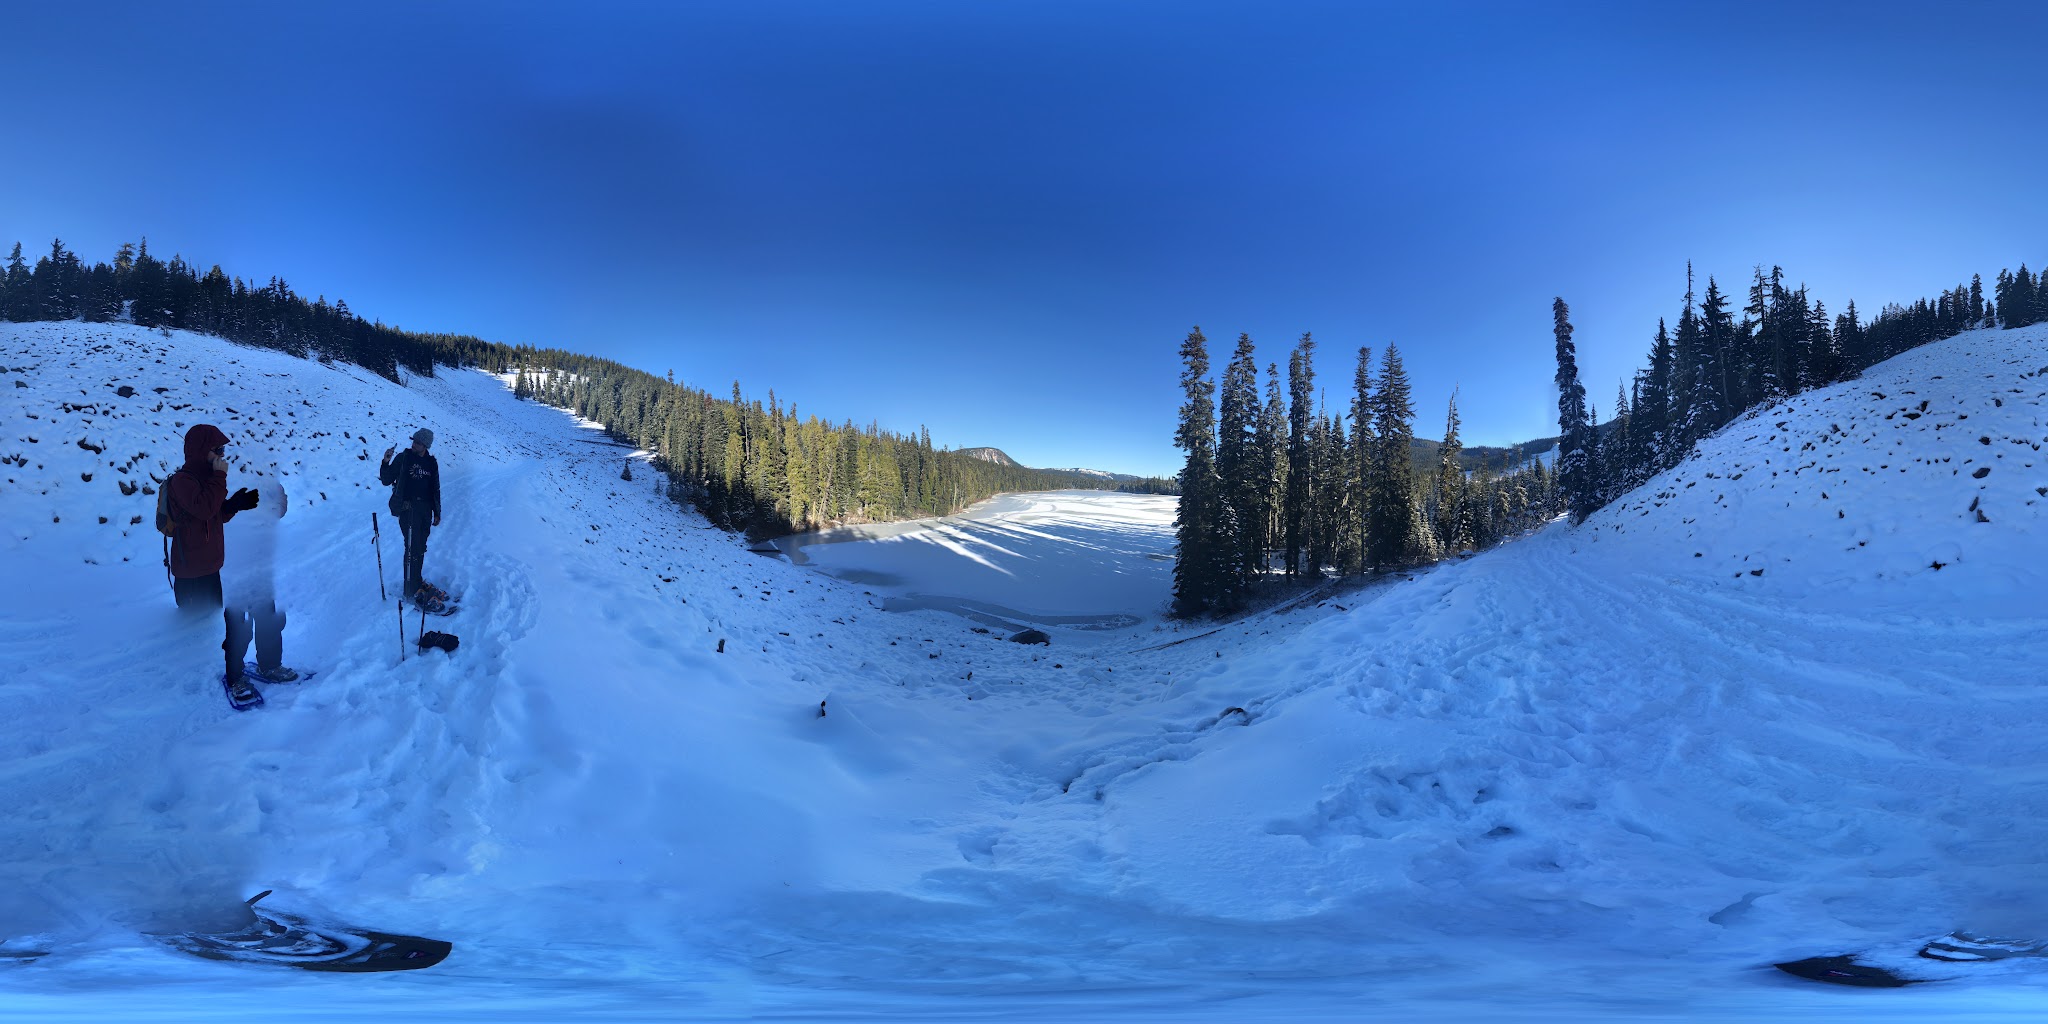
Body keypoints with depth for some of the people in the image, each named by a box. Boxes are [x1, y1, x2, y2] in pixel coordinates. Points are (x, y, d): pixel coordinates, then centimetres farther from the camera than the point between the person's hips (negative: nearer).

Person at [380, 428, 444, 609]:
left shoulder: (431, 463, 11)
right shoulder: (403, 458, -1)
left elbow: (435, 489, 18)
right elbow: (386, 481, -2)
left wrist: (437, 512, 18)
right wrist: (386, 463, -18)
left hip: (425, 509, 5)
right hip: (407, 508, -5)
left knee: (421, 548, 9)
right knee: (413, 547, -11)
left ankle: (418, 582, 21)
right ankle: (412, 591, -11)